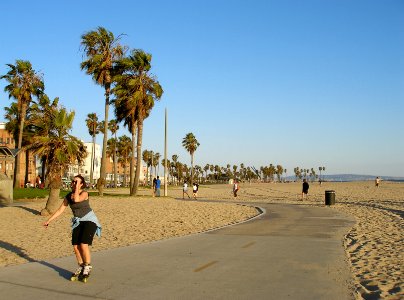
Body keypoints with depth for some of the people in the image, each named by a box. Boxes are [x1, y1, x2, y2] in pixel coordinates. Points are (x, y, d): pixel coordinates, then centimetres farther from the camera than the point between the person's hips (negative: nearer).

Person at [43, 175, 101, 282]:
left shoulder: (84, 193, -13)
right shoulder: (68, 196, 3)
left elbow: (77, 200, -34)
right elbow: (60, 210, 7)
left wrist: (77, 187, -22)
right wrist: (49, 221, 4)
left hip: (89, 220, -5)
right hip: (78, 222, 6)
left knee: (83, 245, -16)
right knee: (76, 247, -2)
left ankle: (87, 268, 3)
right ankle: (81, 268, 19)